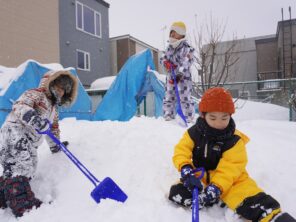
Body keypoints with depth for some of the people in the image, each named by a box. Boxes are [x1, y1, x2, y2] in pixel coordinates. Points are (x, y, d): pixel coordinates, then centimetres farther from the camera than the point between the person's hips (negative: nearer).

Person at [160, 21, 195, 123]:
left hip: (183, 77, -7)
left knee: (185, 98, -7)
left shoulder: (186, 48, -9)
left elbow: (186, 63, -19)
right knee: (168, 98, 11)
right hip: (170, 77, 7)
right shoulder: (169, 47, 12)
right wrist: (166, 62, -10)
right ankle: (168, 117, 24)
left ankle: (189, 118, 5)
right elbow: (163, 58, 14)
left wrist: (180, 74, -29)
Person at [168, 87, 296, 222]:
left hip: (227, 178, -2)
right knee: (177, 193, -25)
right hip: (200, 176, 2)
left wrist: (216, 187, -33)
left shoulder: (234, 139, -13)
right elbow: (181, 151, -10)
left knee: (250, 200, -30)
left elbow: (230, 167, -19)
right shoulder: (194, 132, -6)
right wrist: (186, 169, -31)